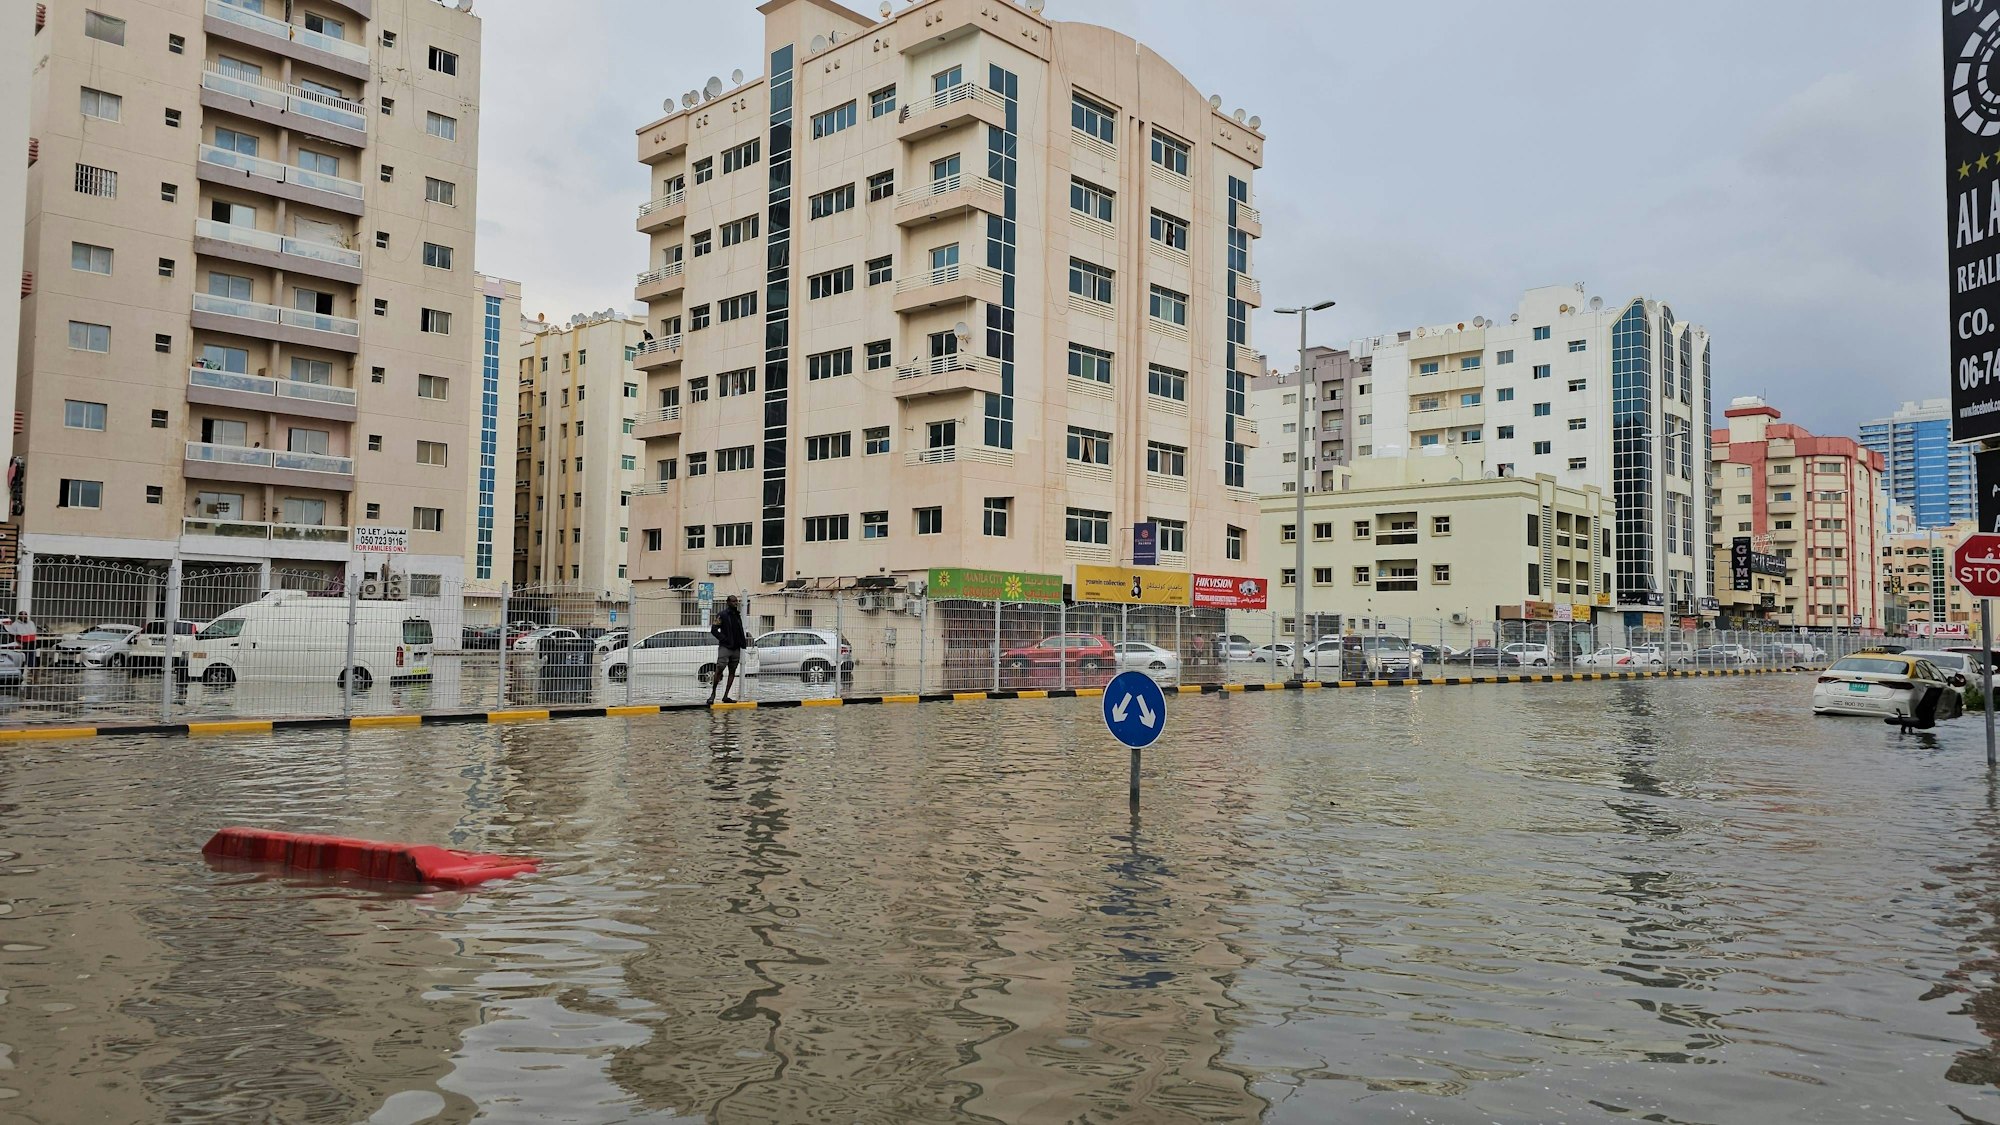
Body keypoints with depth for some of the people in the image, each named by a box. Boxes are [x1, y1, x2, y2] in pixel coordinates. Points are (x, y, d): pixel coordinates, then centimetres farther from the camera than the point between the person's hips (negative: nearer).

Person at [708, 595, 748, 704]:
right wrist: (724, 639, -14)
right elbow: (713, 630, -9)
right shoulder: (722, 615, -4)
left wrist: (743, 641, 7)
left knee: (732, 672, 5)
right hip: (724, 647, -7)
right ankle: (713, 694, -7)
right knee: (719, 670, -14)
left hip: (736, 649, 7)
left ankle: (726, 696, 8)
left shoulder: (738, 615, 15)